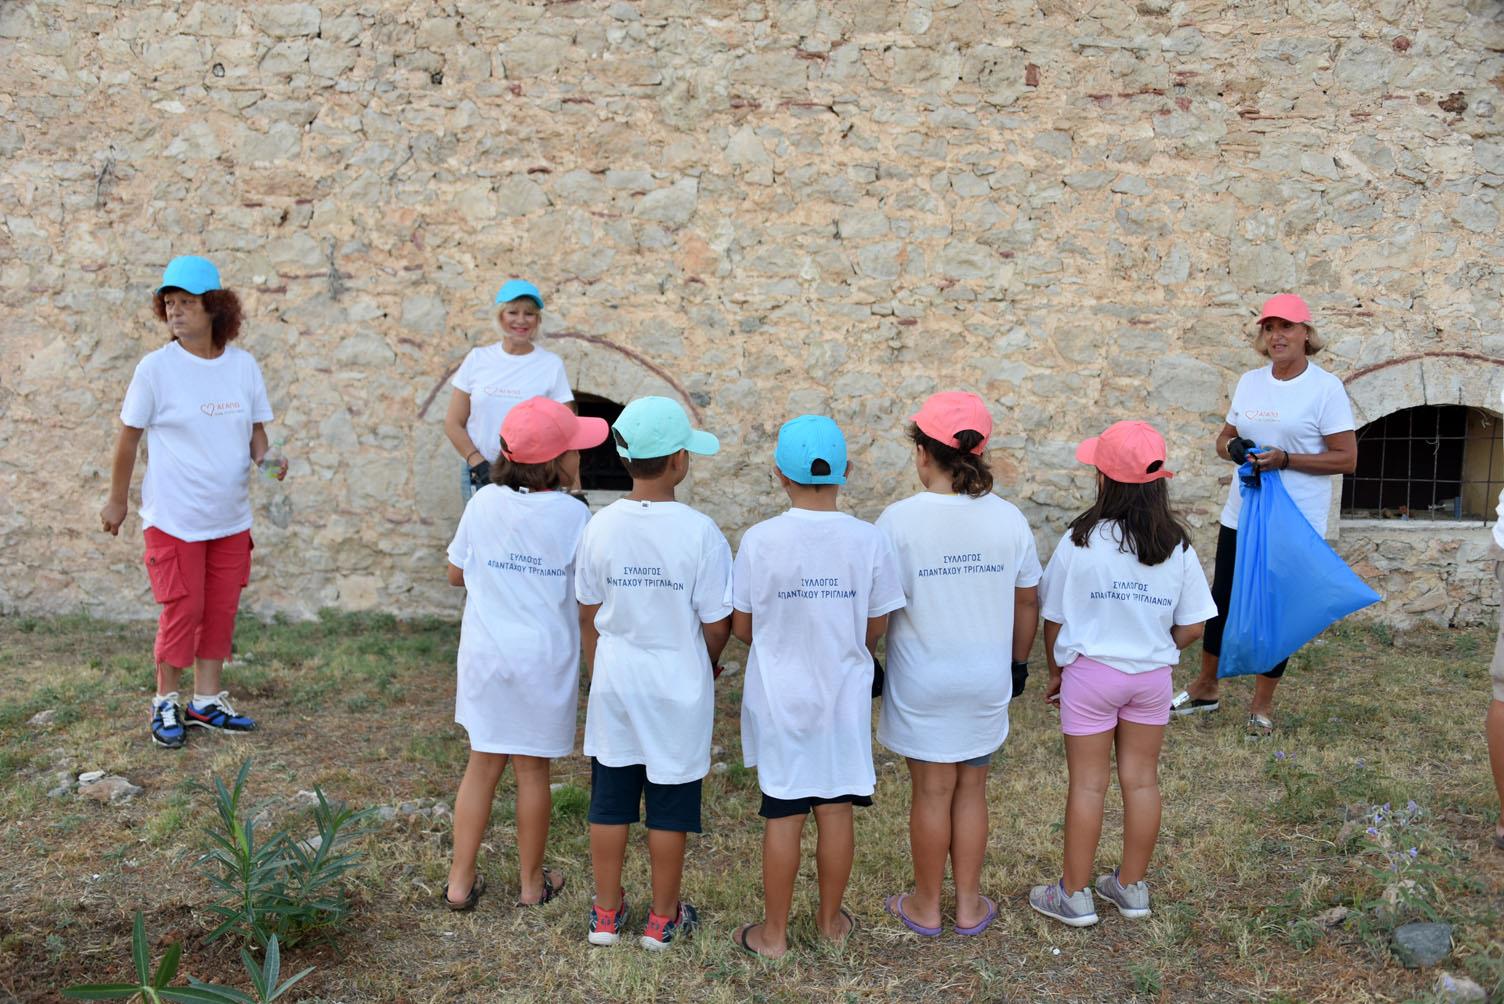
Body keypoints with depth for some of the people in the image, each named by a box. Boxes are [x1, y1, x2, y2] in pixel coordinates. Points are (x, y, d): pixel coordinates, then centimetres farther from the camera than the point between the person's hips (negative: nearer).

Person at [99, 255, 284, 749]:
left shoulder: (244, 365, -1)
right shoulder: (156, 367, -10)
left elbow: (255, 428, 9)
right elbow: (128, 436, -2)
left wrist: (265, 459, -13)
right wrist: (117, 501, 3)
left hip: (231, 517, 4)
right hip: (175, 517, -4)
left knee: (220, 610, 10)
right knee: (182, 610, 0)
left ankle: (208, 702, 24)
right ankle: (166, 703, 20)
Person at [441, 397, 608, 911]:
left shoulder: (483, 503, -5)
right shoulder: (572, 515, -15)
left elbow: (456, 574, 5)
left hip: (486, 656, 3)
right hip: (544, 660, -3)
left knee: (482, 764, 16)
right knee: (532, 770, 12)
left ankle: (461, 881, 23)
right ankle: (532, 882, 28)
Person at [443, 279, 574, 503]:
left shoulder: (551, 365, 0)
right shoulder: (478, 358, 5)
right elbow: (453, 423, 6)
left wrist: (572, 489, -11)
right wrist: (479, 465, -6)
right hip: (479, 477, 2)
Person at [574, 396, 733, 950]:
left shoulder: (601, 526, -8)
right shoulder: (700, 532, -18)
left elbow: (588, 614, 1)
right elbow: (716, 624, -12)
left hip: (615, 680, 3)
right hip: (678, 687, -3)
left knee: (610, 800, 16)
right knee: (669, 808, 12)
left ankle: (607, 913, 30)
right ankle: (663, 919, 27)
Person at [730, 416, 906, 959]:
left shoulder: (759, 539, -15)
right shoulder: (868, 540, -10)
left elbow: (741, 626, -5)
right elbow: (875, 628, -2)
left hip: (780, 699, -1)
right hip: (845, 697, 1)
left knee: (783, 813, 9)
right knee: (837, 808, 14)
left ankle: (774, 932, 23)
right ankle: (832, 920, 31)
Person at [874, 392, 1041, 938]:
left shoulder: (899, 519, -17)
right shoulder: (1008, 519, -7)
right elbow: (1028, 601, 3)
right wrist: (1018, 661, 17)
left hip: (923, 682, -2)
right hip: (987, 680, 3)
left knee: (932, 791, 12)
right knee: (971, 789, 17)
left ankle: (926, 906, 28)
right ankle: (969, 904, 30)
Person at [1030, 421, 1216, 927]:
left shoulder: (1079, 541, -15)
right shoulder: (1177, 547, -6)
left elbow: (1054, 620, -7)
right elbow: (1192, 626, -2)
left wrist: (1057, 671, 9)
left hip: (1091, 673, -3)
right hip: (1152, 676, 3)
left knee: (1087, 785, 7)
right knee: (1142, 779, 14)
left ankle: (1074, 895, 18)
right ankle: (1132, 886, 28)